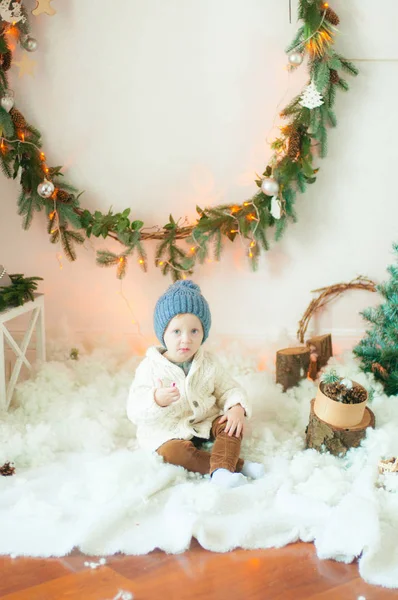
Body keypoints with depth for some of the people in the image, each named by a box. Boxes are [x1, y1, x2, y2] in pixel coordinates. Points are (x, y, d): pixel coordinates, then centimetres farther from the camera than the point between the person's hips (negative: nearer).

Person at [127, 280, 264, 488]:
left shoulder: (209, 362, -2)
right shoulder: (150, 367, -14)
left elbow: (229, 389, 5)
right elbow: (135, 411, -18)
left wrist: (237, 408, -19)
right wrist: (157, 400, -40)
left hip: (205, 421, 4)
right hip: (167, 431, -4)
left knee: (233, 426, -18)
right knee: (173, 451, -32)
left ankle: (221, 469, -36)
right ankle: (236, 464, -27)